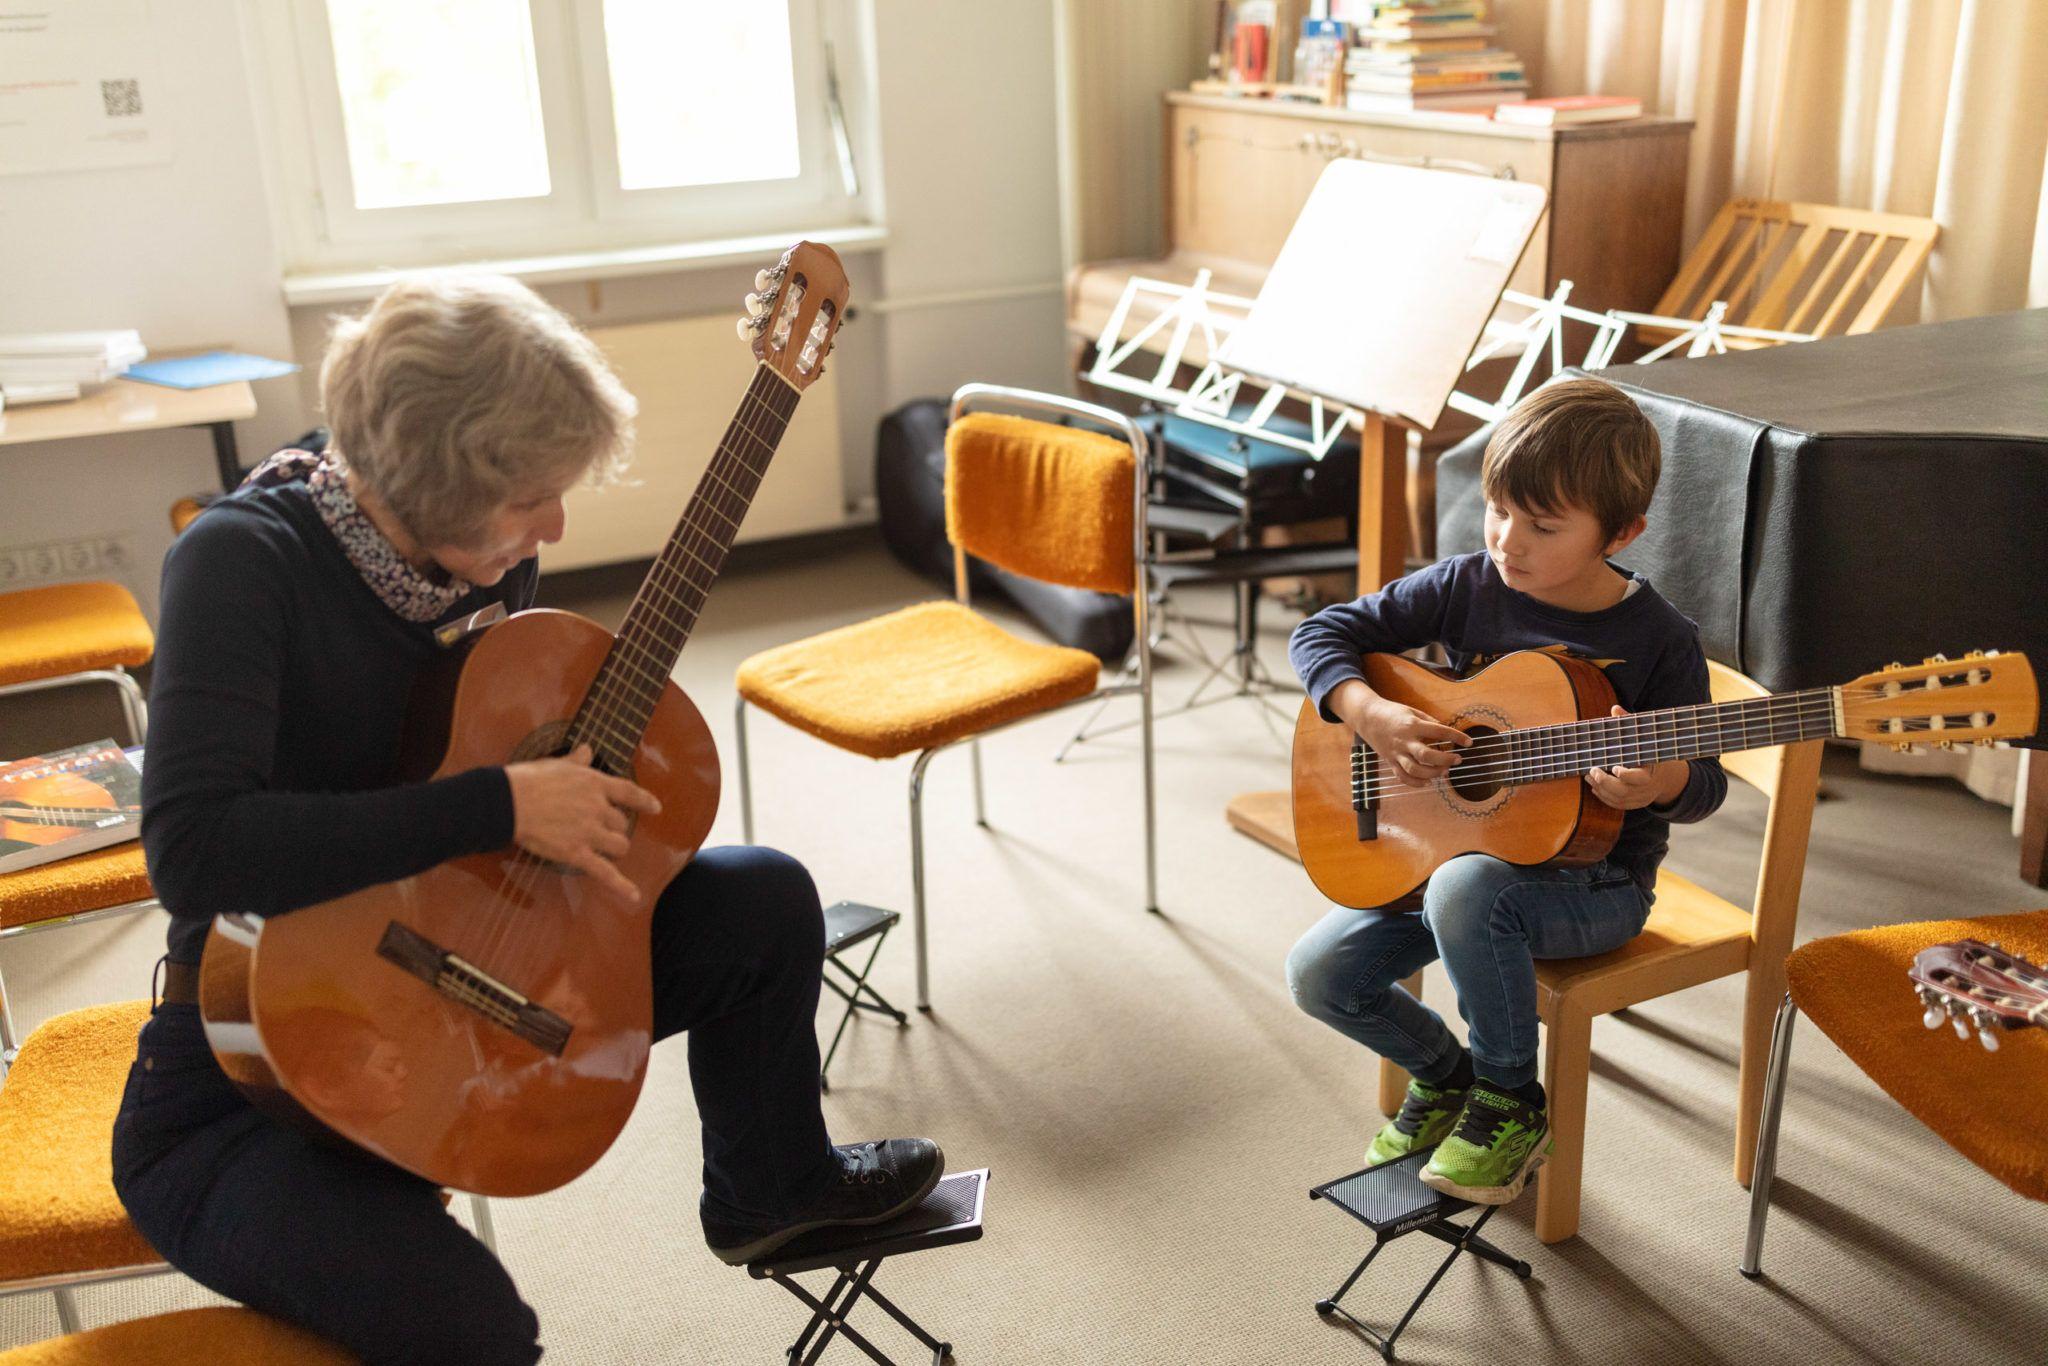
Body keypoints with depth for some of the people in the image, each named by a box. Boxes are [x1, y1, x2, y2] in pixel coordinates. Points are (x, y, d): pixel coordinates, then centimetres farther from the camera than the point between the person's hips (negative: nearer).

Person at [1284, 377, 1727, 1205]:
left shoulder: (1657, 641, -12)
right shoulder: (1468, 588, -5)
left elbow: (1704, 785, -5)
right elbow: (1323, 633, -1)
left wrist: (1663, 783, -31)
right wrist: (1370, 714, -21)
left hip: (1592, 880, -5)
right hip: (1457, 848, 5)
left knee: (1465, 887, -37)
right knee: (1320, 974, -8)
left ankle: (1510, 1103, -11)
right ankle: (1444, 1074, 23)